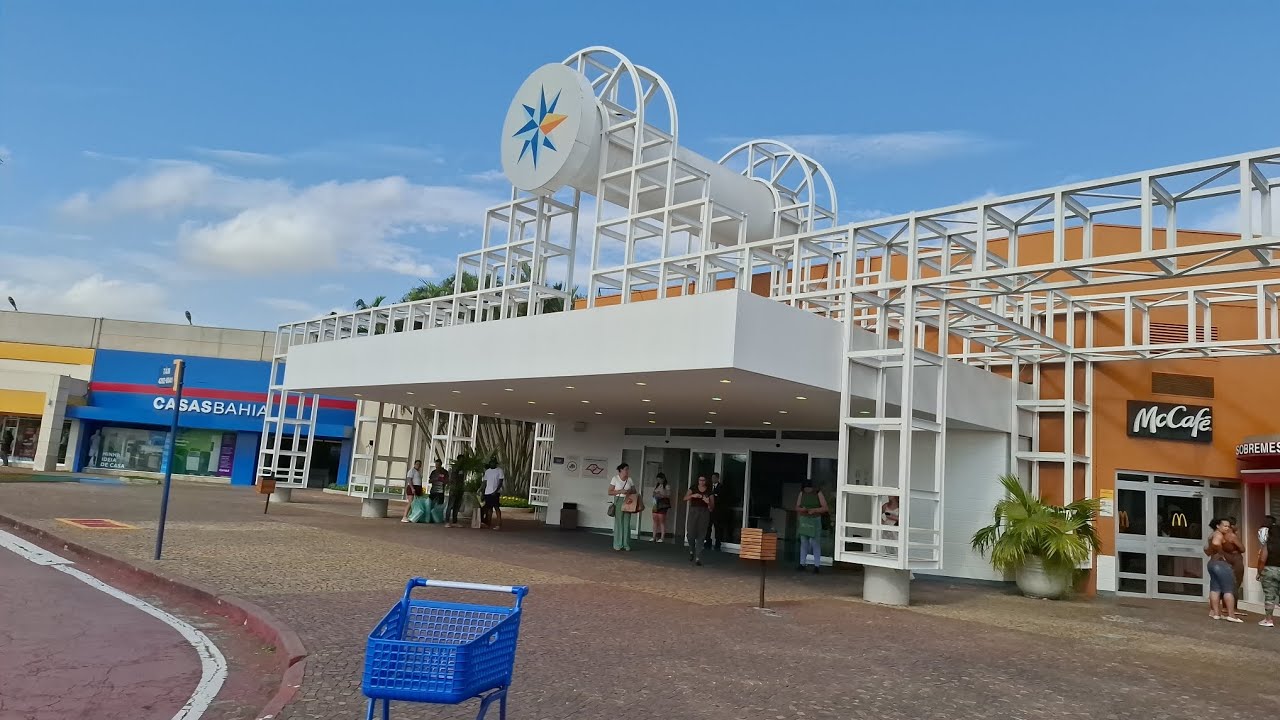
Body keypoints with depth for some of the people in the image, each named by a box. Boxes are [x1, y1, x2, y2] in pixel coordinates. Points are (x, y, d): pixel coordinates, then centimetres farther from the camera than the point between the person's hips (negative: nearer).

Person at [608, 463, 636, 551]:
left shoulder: (629, 479, 8)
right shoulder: (615, 478, -3)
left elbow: (634, 491, 14)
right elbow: (610, 492, -5)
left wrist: (630, 491, -8)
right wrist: (620, 491, -17)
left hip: (628, 502, 4)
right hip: (618, 501, -3)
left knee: (627, 523, 2)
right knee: (618, 523, -5)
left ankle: (626, 545, 6)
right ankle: (617, 545, 1)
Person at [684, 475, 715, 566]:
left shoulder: (709, 491, 5)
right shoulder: (693, 488, 6)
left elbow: (712, 506, 4)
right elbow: (685, 498, -3)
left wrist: (708, 502, -18)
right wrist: (693, 495, -20)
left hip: (704, 512, 0)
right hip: (693, 511, 0)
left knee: (701, 536, -5)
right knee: (691, 534, -5)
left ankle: (698, 558, -5)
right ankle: (691, 551, 25)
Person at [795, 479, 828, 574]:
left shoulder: (818, 494, -6)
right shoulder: (801, 494, 4)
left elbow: (825, 508, -8)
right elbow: (797, 507, 7)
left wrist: (814, 510, -21)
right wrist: (802, 509, -15)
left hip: (815, 521, -3)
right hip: (803, 520, 3)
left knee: (815, 543, -5)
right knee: (803, 543, 7)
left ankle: (817, 565, -1)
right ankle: (802, 564, 13)